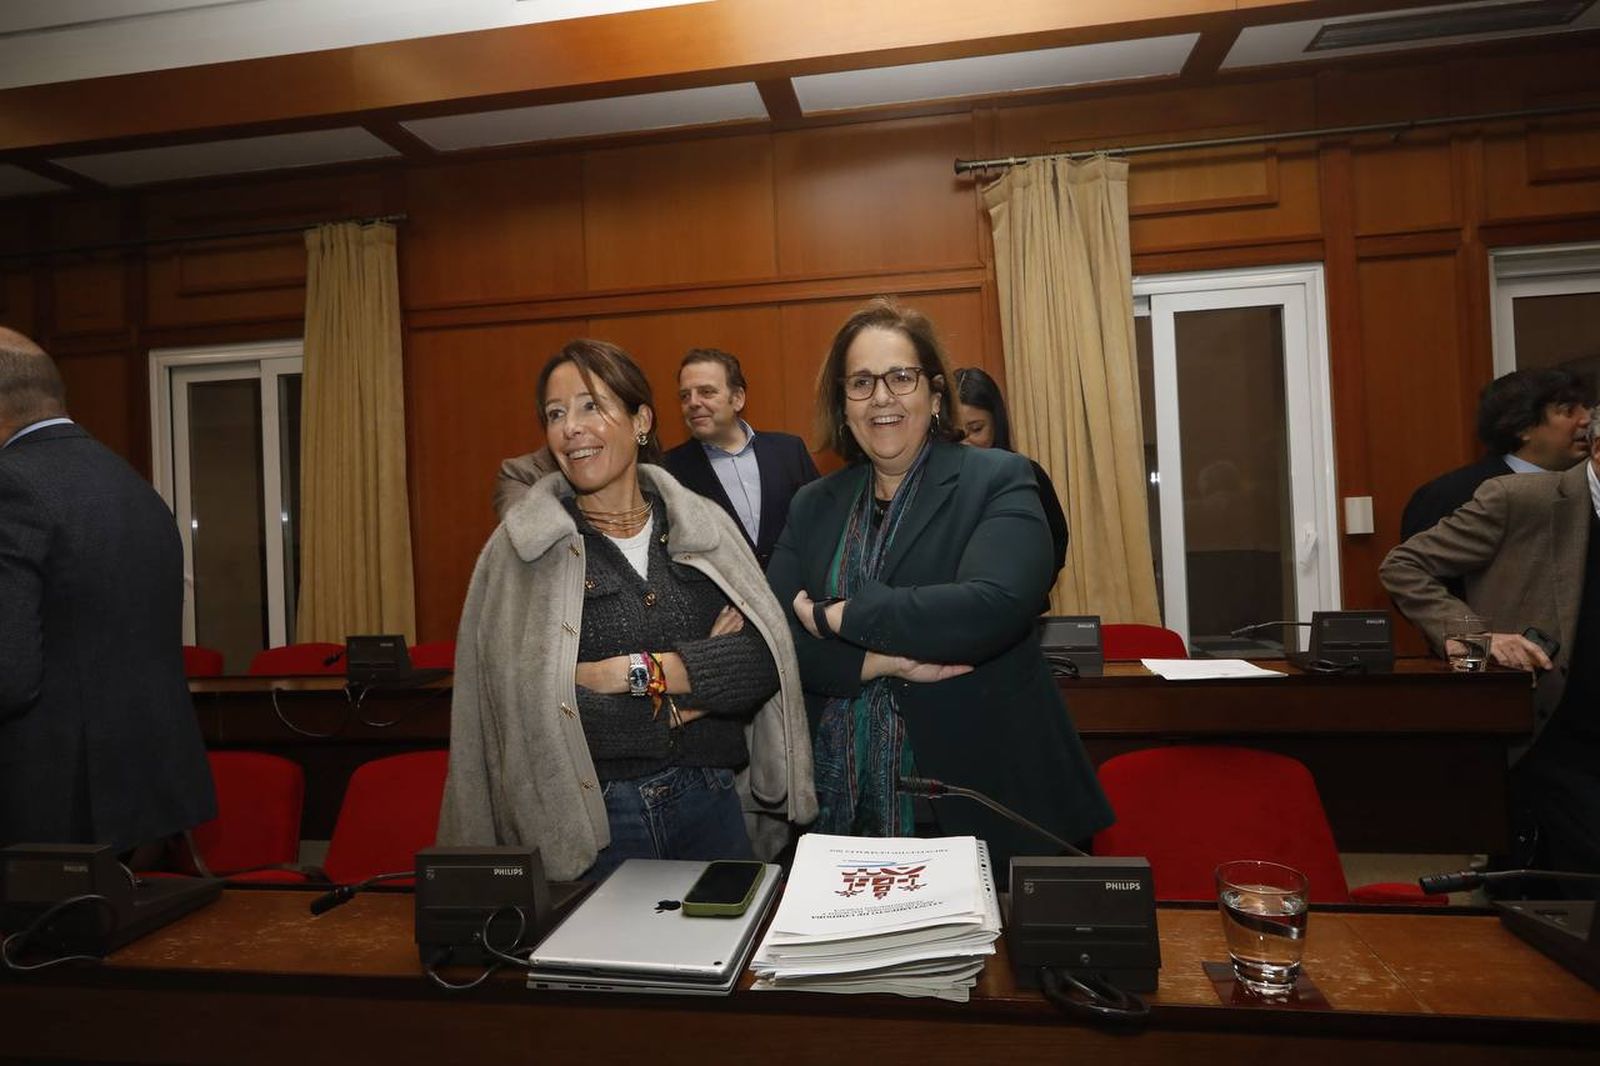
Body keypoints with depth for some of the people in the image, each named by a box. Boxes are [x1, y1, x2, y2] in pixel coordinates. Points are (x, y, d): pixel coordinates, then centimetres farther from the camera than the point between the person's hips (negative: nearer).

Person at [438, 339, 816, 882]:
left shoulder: (703, 525, 1)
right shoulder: (523, 545, -6)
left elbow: (767, 660, -8)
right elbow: (528, 701, -15)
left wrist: (635, 671, -18)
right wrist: (702, 673, -12)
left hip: (710, 807, 3)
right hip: (587, 822, -2)